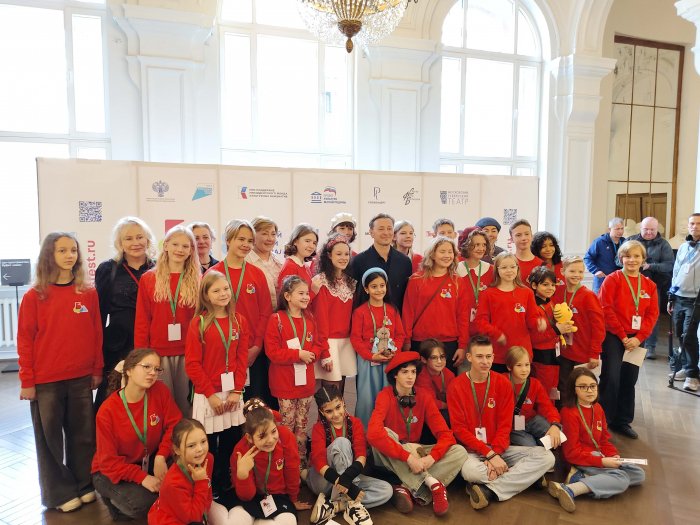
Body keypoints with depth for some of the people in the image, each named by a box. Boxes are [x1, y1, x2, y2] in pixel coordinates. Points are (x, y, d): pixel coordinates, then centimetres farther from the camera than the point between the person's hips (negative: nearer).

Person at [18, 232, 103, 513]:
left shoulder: (88, 293, 0)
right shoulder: (34, 296, -6)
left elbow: (96, 334, 4)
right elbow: (25, 341, -4)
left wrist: (97, 370, 4)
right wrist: (26, 380, -5)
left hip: (81, 379, 2)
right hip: (45, 381, -2)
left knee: (83, 434, 12)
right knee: (49, 438, 10)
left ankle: (84, 484, 29)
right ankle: (60, 493, 25)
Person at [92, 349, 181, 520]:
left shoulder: (160, 390, -15)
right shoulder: (107, 411, -22)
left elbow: (174, 424, -10)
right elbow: (108, 461, -18)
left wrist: (161, 456, -26)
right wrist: (142, 477, -28)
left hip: (149, 460, 3)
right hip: (111, 471, -3)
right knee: (141, 503, -29)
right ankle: (114, 499, 5)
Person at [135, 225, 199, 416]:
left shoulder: (198, 281, 4)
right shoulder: (148, 279, 4)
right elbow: (141, 322, 3)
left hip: (187, 354, 0)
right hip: (158, 353, 0)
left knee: (186, 405, 8)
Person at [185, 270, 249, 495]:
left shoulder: (239, 321, 3)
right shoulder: (198, 323, -8)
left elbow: (242, 358, 3)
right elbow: (192, 364, -10)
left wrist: (236, 391, -5)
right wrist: (211, 394, -11)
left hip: (233, 393, 4)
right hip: (207, 394, -3)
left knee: (231, 443, 12)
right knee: (208, 447, 6)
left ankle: (226, 486, 30)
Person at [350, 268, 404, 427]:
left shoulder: (392, 310, 7)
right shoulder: (360, 312, -5)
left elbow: (400, 334, 7)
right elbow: (355, 338, -8)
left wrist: (394, 351, -10)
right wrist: (372, 356, -16)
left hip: (390, 360, 3)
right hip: (367, 361, -3)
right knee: (367, 397, 1)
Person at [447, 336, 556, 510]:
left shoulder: (503, 384, 0)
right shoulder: (456, 386, -8)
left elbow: (505, 426, -3)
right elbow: (459, 429, -10)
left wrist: (495, 454, -18)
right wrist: (489, 454, -19)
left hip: (500, 449, 4)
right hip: (471, 451, -4)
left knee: (546, 457, -17)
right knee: (469, 470, -38)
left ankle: (488, 490, -21)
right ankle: (524, 477, -15)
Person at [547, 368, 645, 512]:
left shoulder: (598, 409, 7)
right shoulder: (569, 413, -19)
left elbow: (604, 439, 13)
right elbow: (572, 453, -18)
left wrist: (613, 455, -7)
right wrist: (602, 462, -22)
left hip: (599, 456, 9)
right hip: (581, 460, -9)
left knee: (639, 475, 5)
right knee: (621, 479, -23)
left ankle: (582, 477, -13)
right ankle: (569, 490, -34)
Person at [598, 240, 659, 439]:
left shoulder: (649, 285, 8)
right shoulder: (612, 280, -6)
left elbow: (652, 314, 5)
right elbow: (607, 310, -11)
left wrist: (639, 338, -8)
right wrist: (622, 336, -12)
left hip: (636, 339, 5)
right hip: (613, 337, -5)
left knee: (629, 380, 11)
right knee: (611, 378, -7)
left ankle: (623, 421, 24)